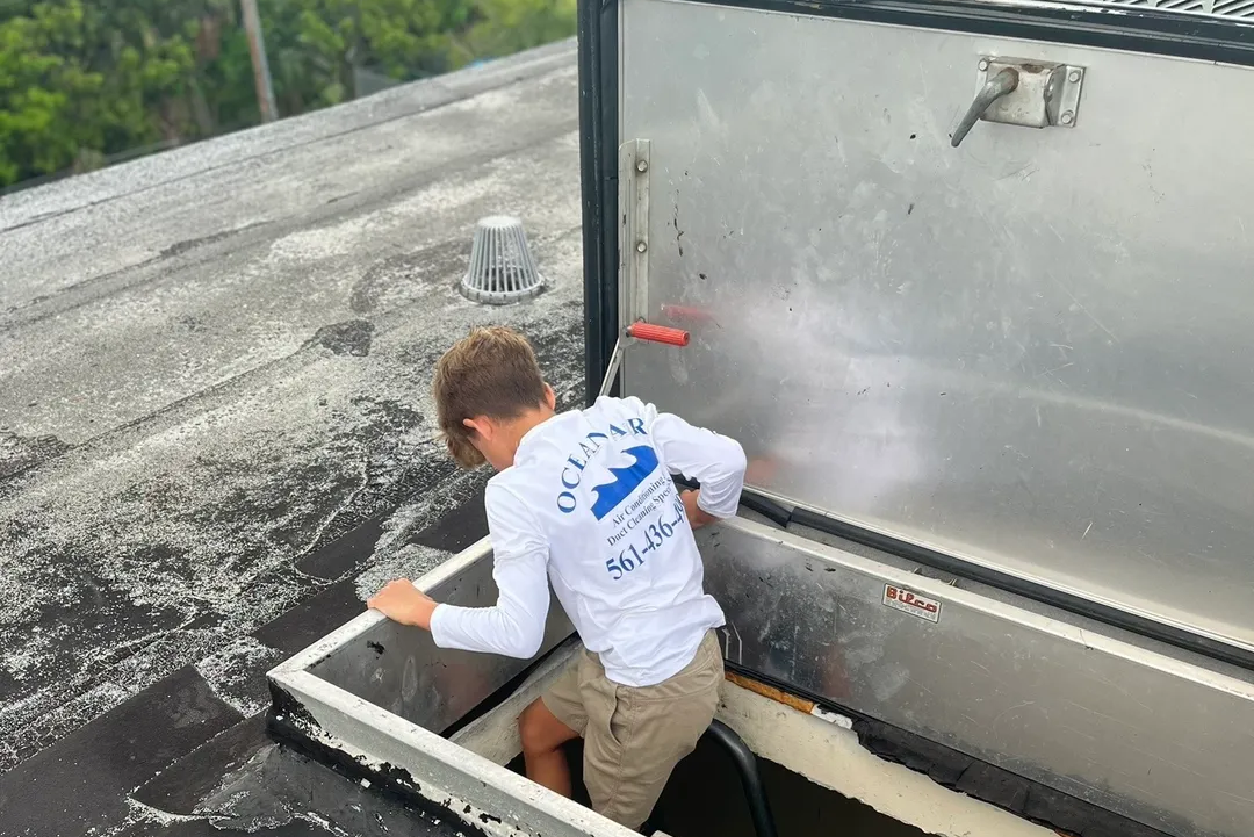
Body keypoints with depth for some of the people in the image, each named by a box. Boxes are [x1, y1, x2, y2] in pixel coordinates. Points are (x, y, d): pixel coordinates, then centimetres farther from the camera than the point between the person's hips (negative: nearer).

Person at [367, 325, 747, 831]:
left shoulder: (515, 490, -22)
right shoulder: (624, 415, -5)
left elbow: (518, 633, -22)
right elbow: (727, 459, -4)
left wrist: (419, 610, -6)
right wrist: (695, 516, 18)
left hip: (651, 692, -7)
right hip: (696, 650, 8)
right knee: (535, 731, 28)